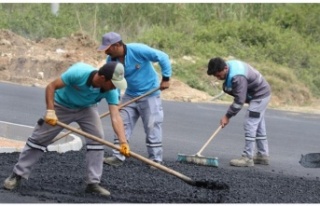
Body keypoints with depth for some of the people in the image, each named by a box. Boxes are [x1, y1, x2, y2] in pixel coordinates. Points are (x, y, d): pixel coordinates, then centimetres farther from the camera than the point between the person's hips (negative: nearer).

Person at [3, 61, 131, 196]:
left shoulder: (110, 90, -30)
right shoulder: (78, 73, -38)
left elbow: (116, 116, -35)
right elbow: (51, 86, -27)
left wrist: (123, 142, -47)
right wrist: (50, 111, -36)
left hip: (87, 108, 2)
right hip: (61, 105, -2)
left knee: (97, 138, -16)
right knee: (39, 138, 0)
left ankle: (93, 183, -7)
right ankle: (17, 175, 13)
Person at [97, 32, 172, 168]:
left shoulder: (138, 50, -25)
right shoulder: (111, 60, -7)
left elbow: (163, 57, -22)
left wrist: (166, 78, -19)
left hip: (149, 94, -6)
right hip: (130, 96, 6)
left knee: (152, 127, -3)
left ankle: (156, 160, 5)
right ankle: (118, 157, 6)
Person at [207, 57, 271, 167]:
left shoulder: (238, 77, -34)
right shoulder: (229, 65, -4)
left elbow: (239, 100, -31)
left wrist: (227, 116, -23)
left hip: (260, 96, -10)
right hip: (260, 95, 10)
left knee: (250, 126, -11)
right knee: (258, 126, 16)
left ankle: (247, 158, -10)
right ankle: (263, 155, 24)